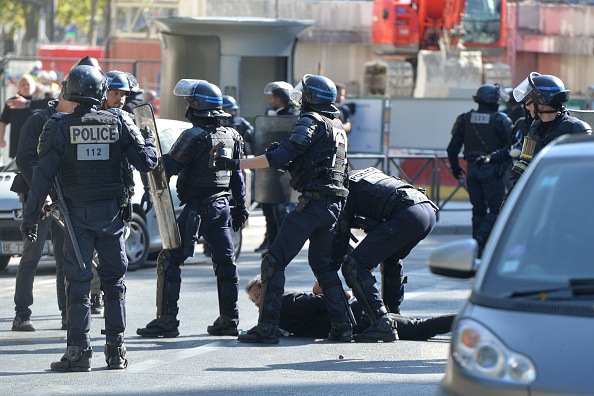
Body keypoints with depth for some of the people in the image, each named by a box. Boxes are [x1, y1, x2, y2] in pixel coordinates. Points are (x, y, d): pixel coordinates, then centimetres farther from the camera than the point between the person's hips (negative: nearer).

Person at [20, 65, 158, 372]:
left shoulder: (59, 127, -6)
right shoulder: (119, 124, -1)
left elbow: (43, 176, -9)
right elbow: (146, 162, 1)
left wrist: (30, 216, -3)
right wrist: (148, 141, 23)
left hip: (78, 214, -2)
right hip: (111, 213, 2)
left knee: (77, 281, 1)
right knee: (114, 282, 11)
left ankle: (79, 351, -5)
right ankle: (116, 350, 11)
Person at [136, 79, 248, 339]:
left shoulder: (194, 136, -14)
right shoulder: (231, 137, 9)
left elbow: (169, 167, -13)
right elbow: (237, 176, 14)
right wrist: (240, 207, 20)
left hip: (196, 208, -7)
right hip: (222, 207, 7)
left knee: (170, 260, -3)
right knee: (225, 262, 14)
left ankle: (166, 320, -7)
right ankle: (229, 320, 16)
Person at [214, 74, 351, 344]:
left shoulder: (311, 121, -8)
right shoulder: (337, 126, 19)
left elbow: (279, 157, -18)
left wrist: (235, 164, -18)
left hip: (312, 202, -9)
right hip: (334, 204, 9)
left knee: (275, 261, -6)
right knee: (322, 264, 20)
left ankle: (267, 327, -12)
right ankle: (342, 327, 12)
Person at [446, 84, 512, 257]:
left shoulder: (465, 119, 4)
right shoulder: (500, 120, -8)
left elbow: (452, 148, 8)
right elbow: (512, 147, -12)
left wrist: (455, 167, 20)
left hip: (472, 169, 5)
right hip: (492, 170, -5)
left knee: (478, 210, 14)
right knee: (496, 210, -1)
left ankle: (478, 249, 14)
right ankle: (480, 239, -20)